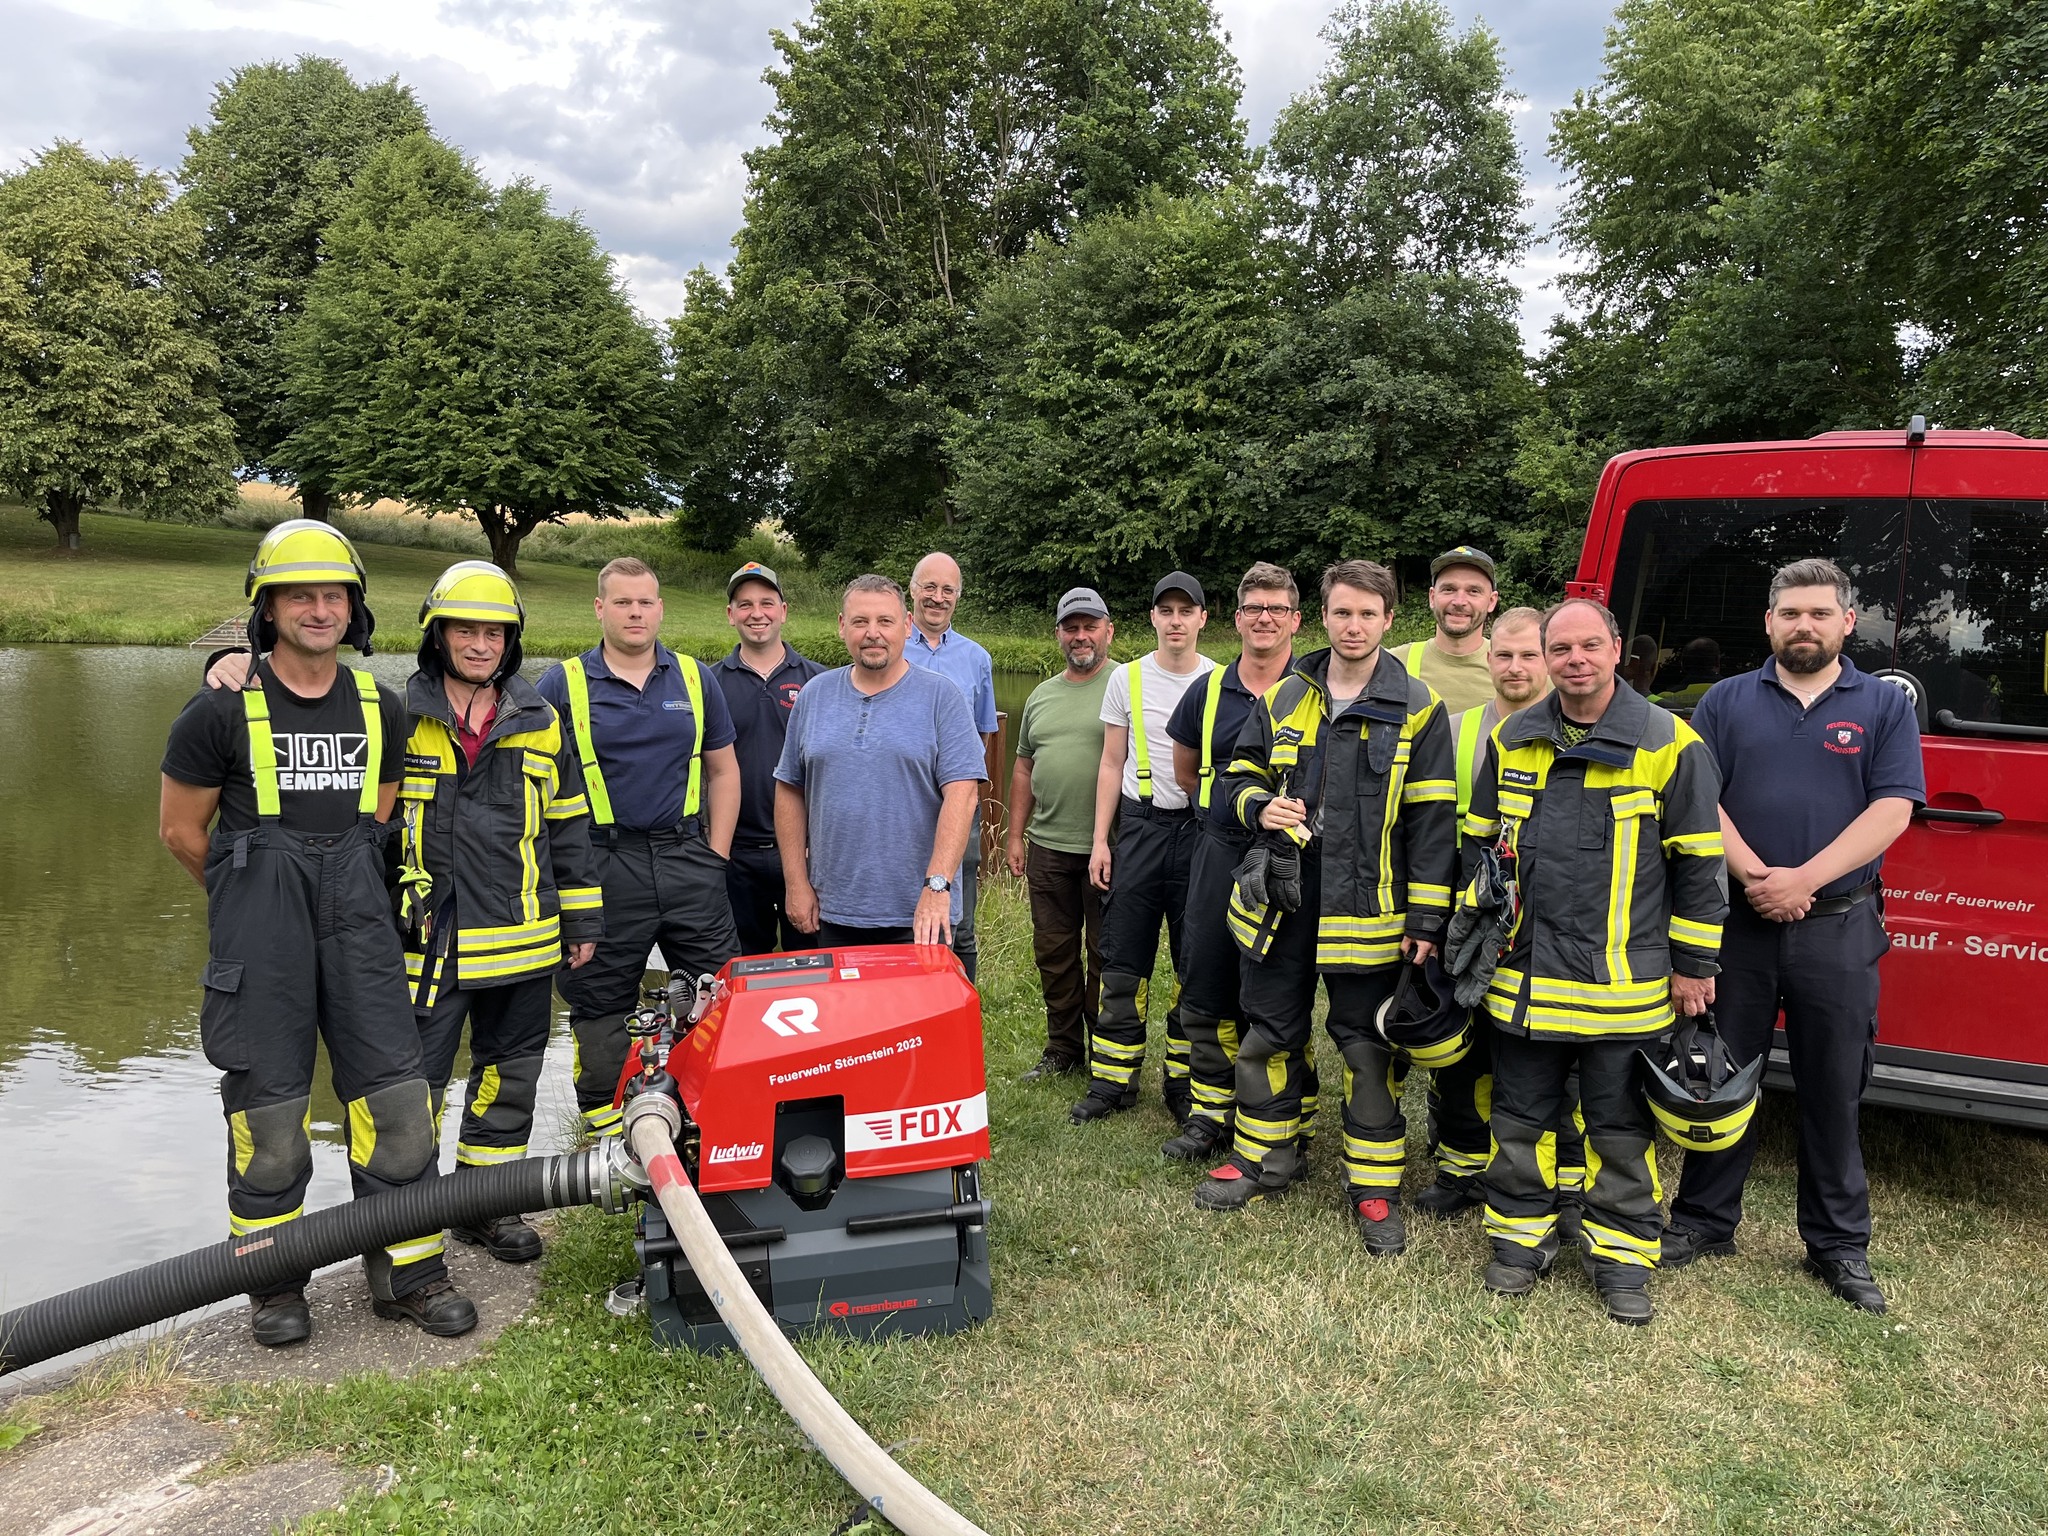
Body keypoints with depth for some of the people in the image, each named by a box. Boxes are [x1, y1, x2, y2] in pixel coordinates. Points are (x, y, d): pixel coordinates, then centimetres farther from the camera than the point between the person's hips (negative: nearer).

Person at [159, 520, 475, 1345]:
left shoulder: (380, 710, 8)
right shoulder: (222, 708, -4)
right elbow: (181, 829, 5)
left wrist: (343, 888, 16)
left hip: (356, 917, 3)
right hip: (259, 923, -3)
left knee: (393, 1087, 1)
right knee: (268, 1099, 3)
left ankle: (408, 1270, 13)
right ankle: (274, 1281, 20)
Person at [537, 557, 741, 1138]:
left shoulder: (696, 679, 10)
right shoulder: (564, 684, 1)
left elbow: (723, 769, 14)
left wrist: (716, 853, 6)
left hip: (686, 857, 2)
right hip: (600, 867, -2)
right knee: (599, 1007, 6)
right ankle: (605, 1126, 19)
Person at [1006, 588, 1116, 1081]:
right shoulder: (1041, 695, 15)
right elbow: (1024, 768, 19)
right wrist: (1015, 835, 14)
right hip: (1047, 847, 6)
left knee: (1105, 956, 4)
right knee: (1053, 953, 13)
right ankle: (1062, 1049, 26)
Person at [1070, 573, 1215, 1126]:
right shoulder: (1127, 679, 6)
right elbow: (1112, 763, 9)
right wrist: (1100, 840, 4)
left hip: (1201, 829, -1)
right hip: (1139, 824, 1)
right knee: (1123, 959, 2)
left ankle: (1185, 1082, 17)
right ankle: (1113, 1081, 13)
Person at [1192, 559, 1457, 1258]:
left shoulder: (1417, 708, -3)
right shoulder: (1281, 698, 7)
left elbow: (1431, 820, -5)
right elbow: (1241, 774, 17)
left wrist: (1425, 919, -8)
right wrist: (1260, 807, -7)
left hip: (1366, 912, -4)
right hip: (1279, 903, 4)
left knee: (1366, 1048, 5)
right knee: (1269, 1035, 14)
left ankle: (1374, 1185, 20)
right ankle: (1264, 1160, 32)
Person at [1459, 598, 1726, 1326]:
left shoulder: (1669, 743, -6)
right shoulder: (1512, 741, 6)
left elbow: (1699, 860, -3)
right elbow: (1480, 840, 17)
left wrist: (1692, 964, -2)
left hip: (1624, 980, -3)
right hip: (1525, 974, 4)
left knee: (1621, 1126, 8)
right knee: (1520, 1116, 13)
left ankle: (1620, 1253, 23)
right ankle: (1521, 1235, 29)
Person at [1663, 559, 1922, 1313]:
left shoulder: (1884, 706, 4)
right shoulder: (1727, 701, 6)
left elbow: (1892, 809, -6)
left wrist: (1802, 880, -16)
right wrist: (1753, 875, -16)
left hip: (1839, 925, -1)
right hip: (1736, 919, 1)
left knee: (1833, 1087, 8)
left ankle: (1839, 1244, 22)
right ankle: (1703, 1220, 23)